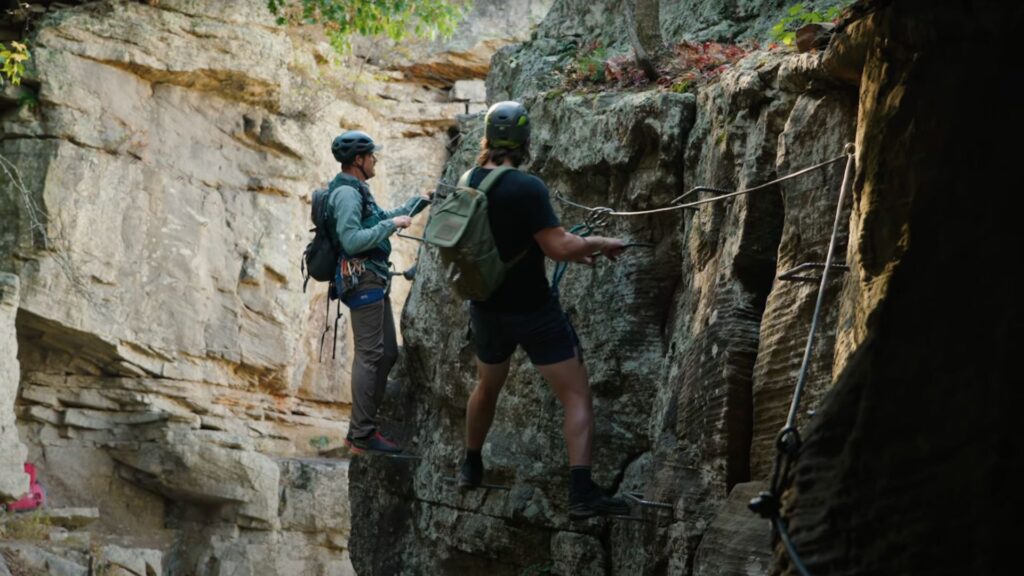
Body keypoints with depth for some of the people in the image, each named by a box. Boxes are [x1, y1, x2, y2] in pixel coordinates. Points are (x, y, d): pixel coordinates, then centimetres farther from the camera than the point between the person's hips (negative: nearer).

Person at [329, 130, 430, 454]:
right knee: (370, 355, -10)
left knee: (387, 354, 12)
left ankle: (360, 429, 16)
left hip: (374, 282, 11)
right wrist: (393, 225, -18)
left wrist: (420, 202, 31)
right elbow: (352, 241, -24)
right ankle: (362, 436, -8)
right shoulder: (346, 193, -14)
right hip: (363, 280, -11)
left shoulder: (356, 191, 18)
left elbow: (383, 220, 32)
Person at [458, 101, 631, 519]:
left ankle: (471, 468, 43)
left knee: (487, 386, 29)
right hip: (534, 311, -6)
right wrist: (599, 243, -7)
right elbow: (558, 246, -25)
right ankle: (582, 493, -13)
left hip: (487, 309, 7)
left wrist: (571, 250, 13)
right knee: (577, 396, -3)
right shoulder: (527, 187, -21)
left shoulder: (468, 183, 0)